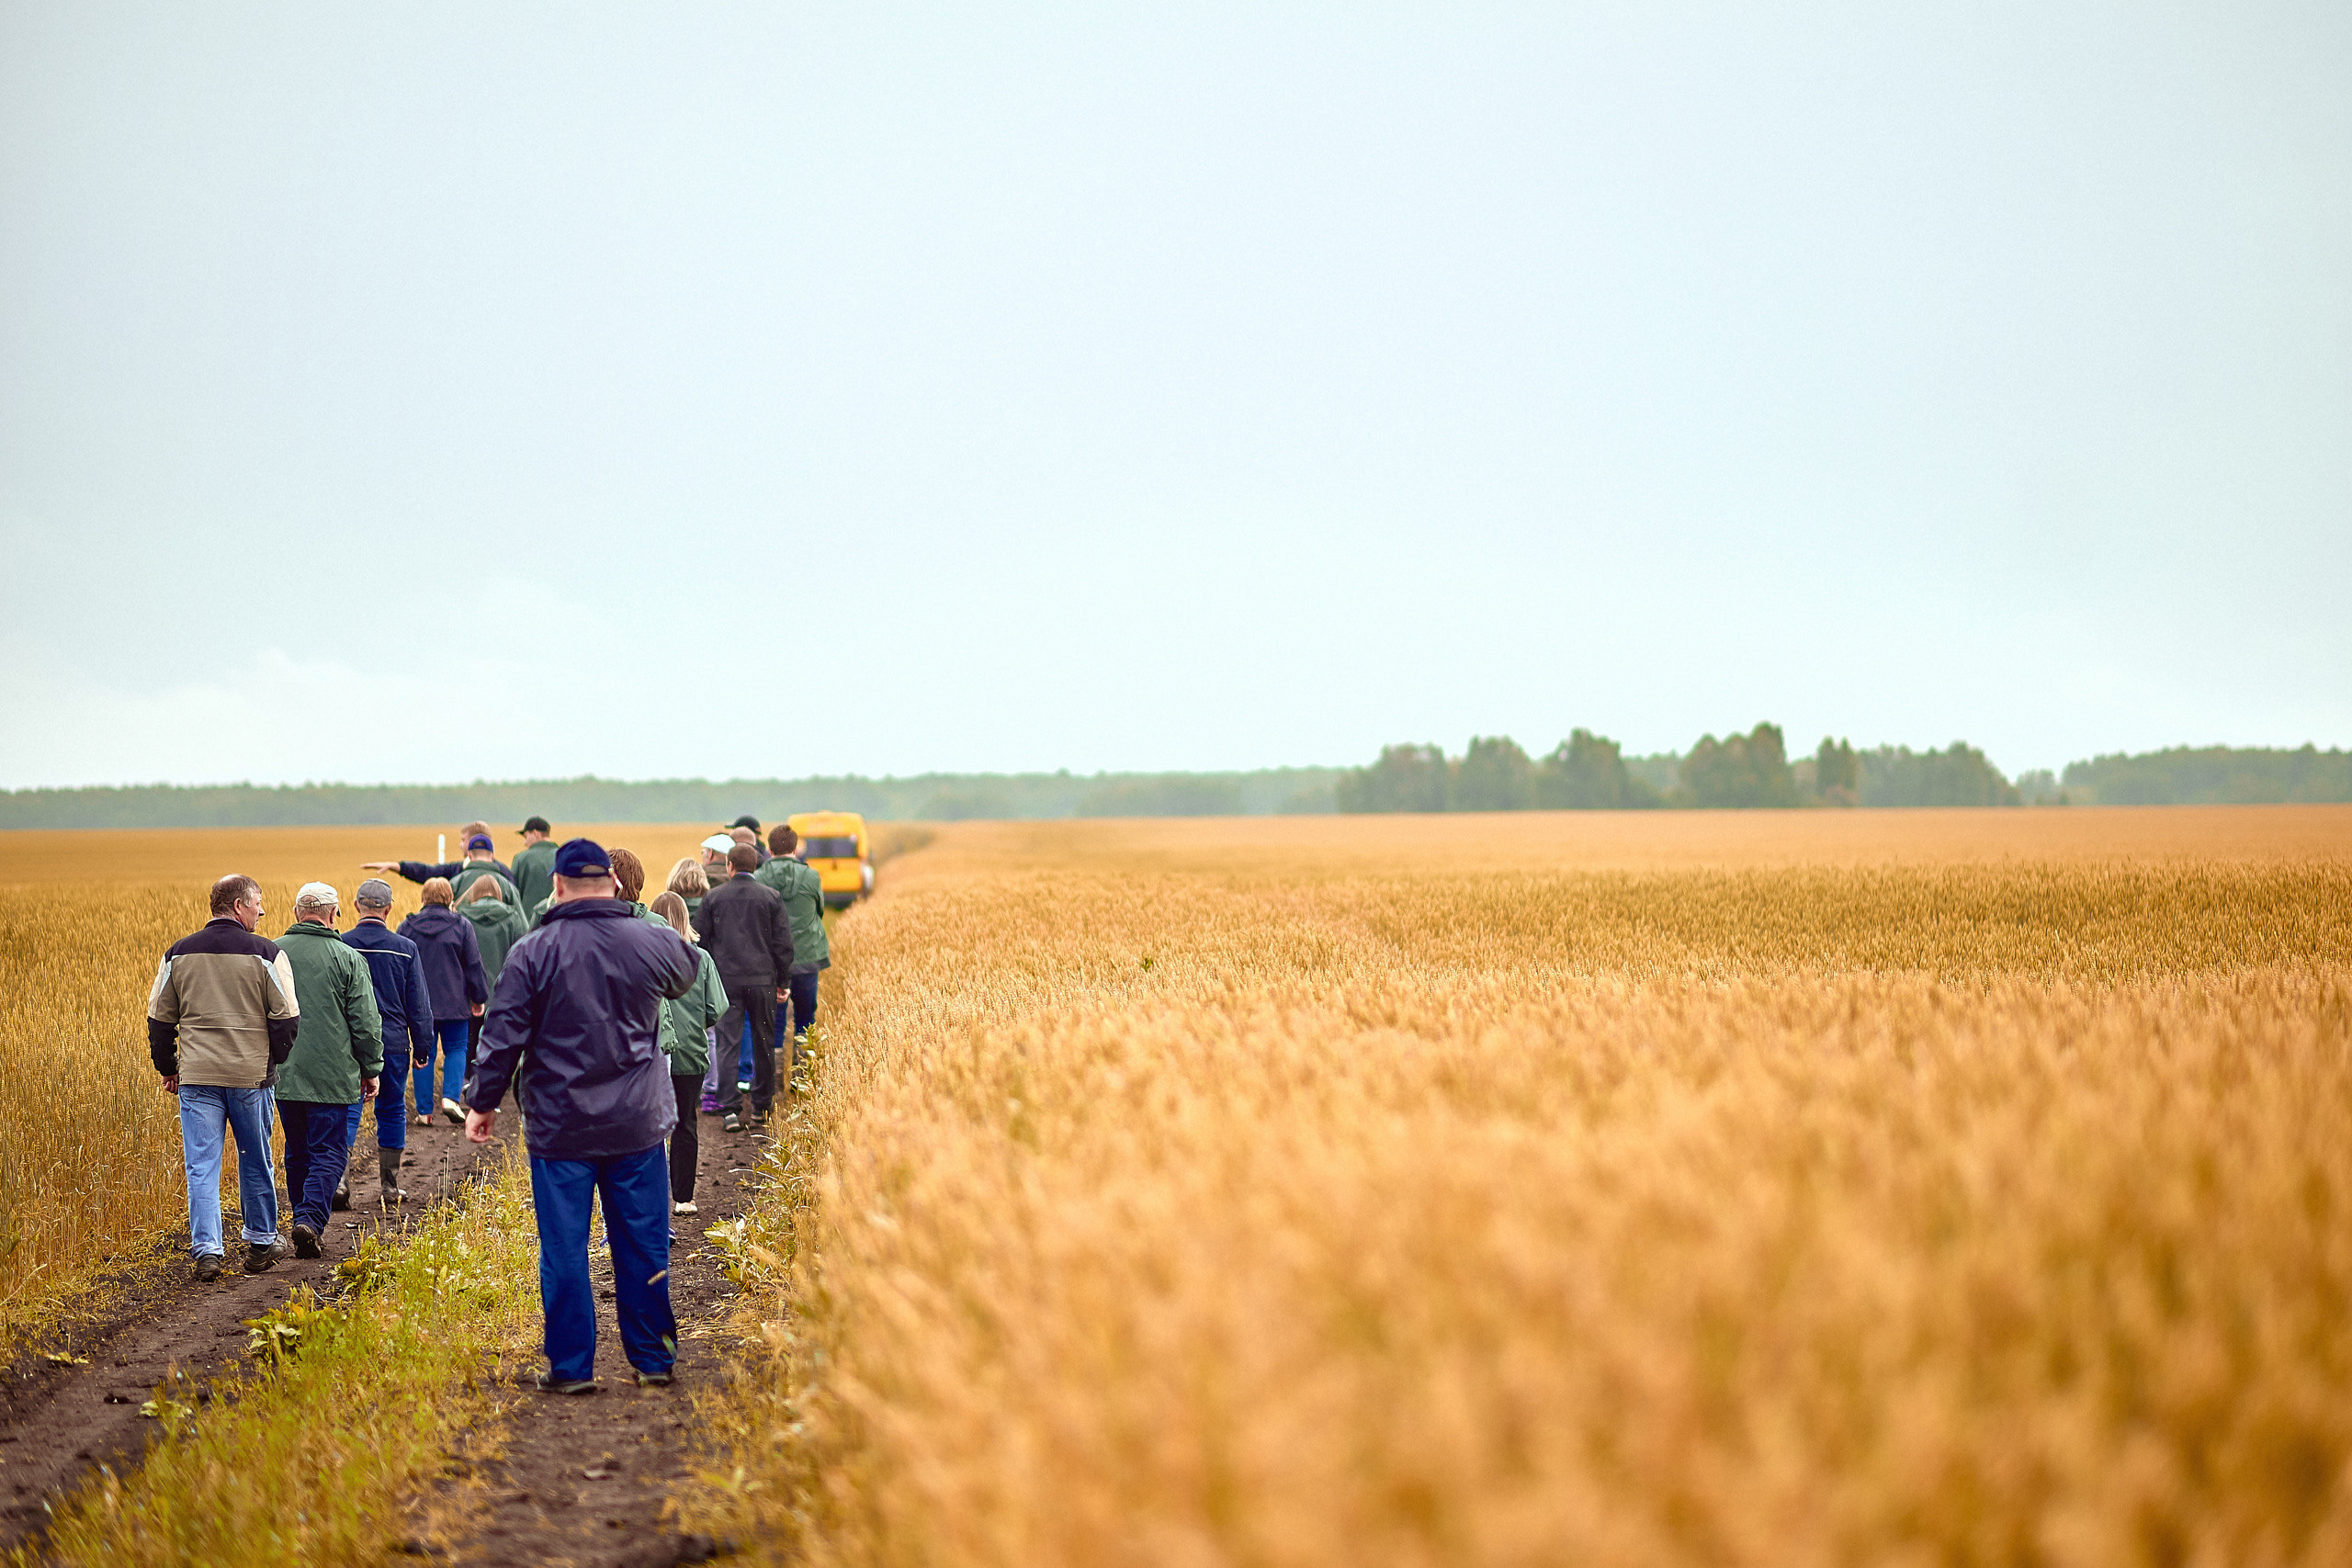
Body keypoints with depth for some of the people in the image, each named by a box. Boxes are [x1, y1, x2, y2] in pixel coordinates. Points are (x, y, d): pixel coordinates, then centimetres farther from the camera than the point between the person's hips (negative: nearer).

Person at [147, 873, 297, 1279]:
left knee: (202, 1165, 3)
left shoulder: (178, 954, 5)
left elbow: (159, 1018, 10)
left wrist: (167, 1068, 20)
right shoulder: (266, 954, -6)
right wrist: (272, 1062, 10)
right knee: (255, 1162, 13)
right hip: (251, 1075, -2)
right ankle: (260, 1243, 23)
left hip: (196, 1077, 2)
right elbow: (287, 1018, -6)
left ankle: (207, 1251, -3)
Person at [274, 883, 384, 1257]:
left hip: (284, 1075, 4)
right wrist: (371, 1069, 6)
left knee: (297, 1153, 16)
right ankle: (310, 1219, -15)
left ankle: (303, 1221, 21)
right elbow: (366, 1023, -5)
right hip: (333, 1076, -4)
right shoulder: (348, 959, -7)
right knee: (328, 1152, 0)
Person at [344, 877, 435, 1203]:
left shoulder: (339, 946, -4)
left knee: (348, 1111, 3)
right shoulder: (406, 949, -4)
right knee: (392, 1111, 12)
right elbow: (419, 1005, 0)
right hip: (393, 1041, 0)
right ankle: (389, 1185, 15)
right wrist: (422, 1048, 9)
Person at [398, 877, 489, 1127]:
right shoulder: (461, 926, -4)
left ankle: (424, 1111, 7)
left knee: (423, 1055, 8)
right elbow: (474, 965, -1)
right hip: (453, 1004, -2)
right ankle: (450, 1097, -9)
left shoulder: (407, 927, 2)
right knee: (456, 1049, 11)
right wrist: (479, 998, 10)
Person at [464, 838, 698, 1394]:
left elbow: (503, 1036, -6)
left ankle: (571, 1367, 10)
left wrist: (483, 1102, 6)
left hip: (559, 1128, -2)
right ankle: (653, 1359, 17)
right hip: (638, 1124, 2)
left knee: (564, 1249, 6)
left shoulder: (532, 952, -8)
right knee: (643, 1244, 10)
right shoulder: (653, 942, -2)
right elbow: (685, 976, 22)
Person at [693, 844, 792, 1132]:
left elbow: (698, 940, 6)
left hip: (725, 979, 0)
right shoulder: (771, 897, 2)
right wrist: (782, 981, 11)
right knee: (763, 1043, 10)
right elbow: (783, 943, 3)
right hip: (762, 979, 0)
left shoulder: (713, 897, 3)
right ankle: (761, 1108, 16)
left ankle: (731, 1110, -11)